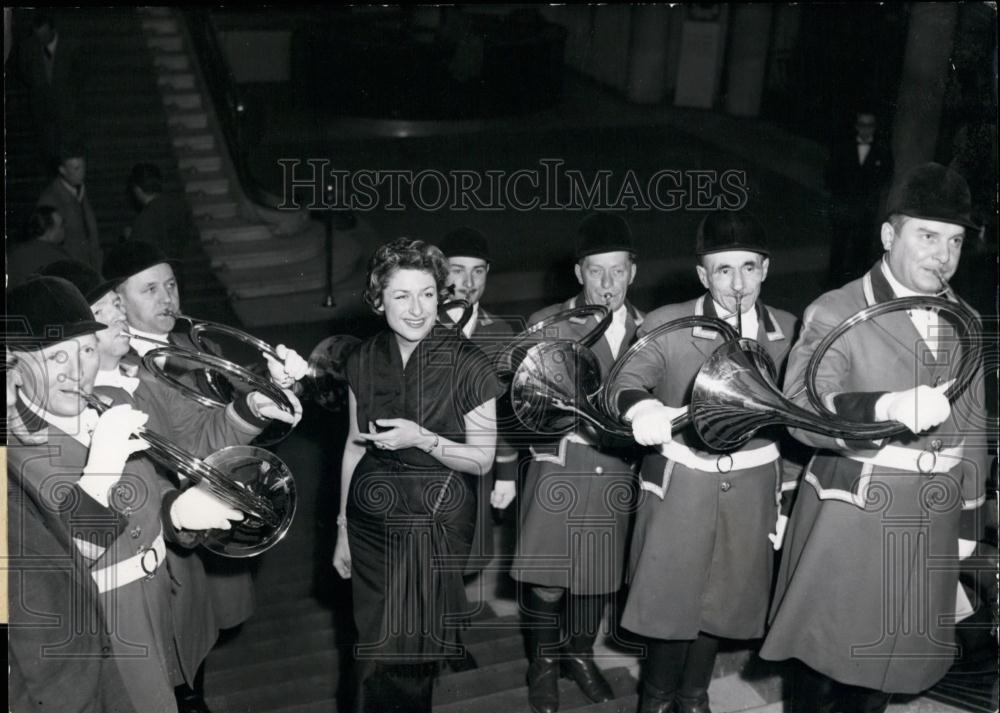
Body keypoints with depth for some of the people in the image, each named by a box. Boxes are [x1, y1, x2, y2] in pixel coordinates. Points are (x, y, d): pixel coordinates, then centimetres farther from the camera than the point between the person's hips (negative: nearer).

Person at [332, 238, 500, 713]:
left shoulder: (467, 365, -13)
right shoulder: (365, 360, -1)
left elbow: (482, 460, -7)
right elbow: (355, 445, 9)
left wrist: (422, 438, -23)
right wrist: (343, 528, 12)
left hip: (438, 525, -3)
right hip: (372, 521, 4)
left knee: (416, 651, 3)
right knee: (376, 650, 11)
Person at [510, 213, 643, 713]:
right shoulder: (547, 324, -4)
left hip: (616, 474, 3)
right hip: (559, 470, -2)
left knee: (597, 574, 13)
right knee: (548, 580, 1)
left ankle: (580, 655, 36)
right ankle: (544, 661, 25)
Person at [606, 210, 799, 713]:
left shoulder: (788, 331, 0)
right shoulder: (666, 326, -10)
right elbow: (625, 385, -23)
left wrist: (787, 498, 9)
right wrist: (646, 412, -46)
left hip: (752, 488, 3)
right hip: (681, 486, -3)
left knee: (721, 602, 13)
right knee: (671, 601, 1)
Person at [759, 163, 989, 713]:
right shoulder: (834, 314, -9)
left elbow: (972, 424, 16)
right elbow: (804, 413, -22)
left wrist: (966, 517, 16)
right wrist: (889, 408, -38)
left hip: (932, 522, 5)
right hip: (850, 516, -4)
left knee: (892, 655, 13)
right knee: (832, 650, 5)